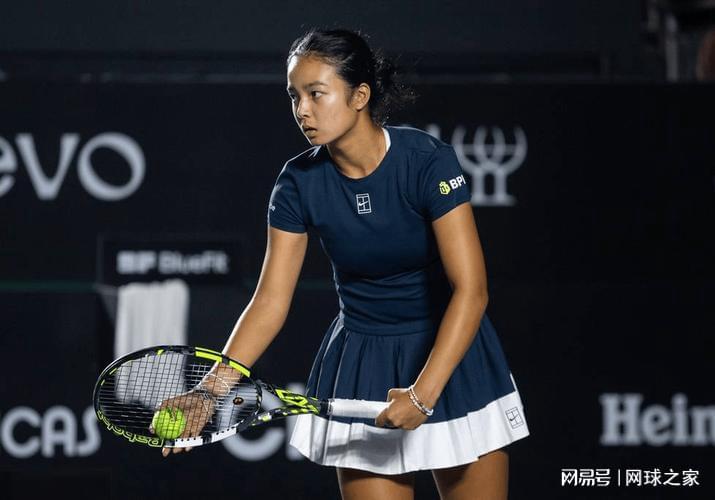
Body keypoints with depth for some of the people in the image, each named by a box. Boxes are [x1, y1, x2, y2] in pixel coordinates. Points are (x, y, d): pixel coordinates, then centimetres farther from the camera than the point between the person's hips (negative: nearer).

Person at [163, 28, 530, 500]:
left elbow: (470, 290, -25)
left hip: (453, 354, -2)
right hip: (361, 366, 2)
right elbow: (271, 301, -9)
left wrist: (423, 392, -34)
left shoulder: (428, 161, -21)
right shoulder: (300, 182, -11)